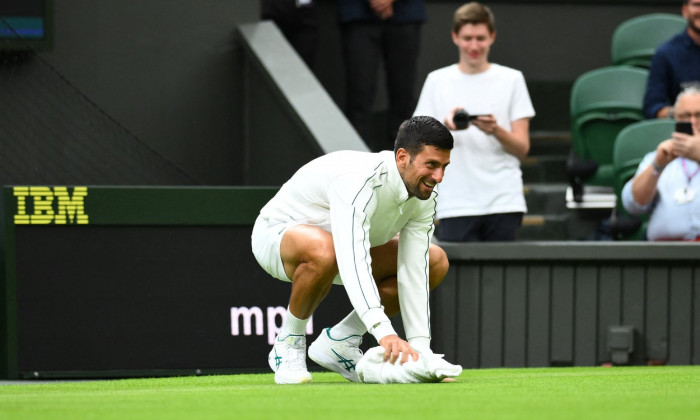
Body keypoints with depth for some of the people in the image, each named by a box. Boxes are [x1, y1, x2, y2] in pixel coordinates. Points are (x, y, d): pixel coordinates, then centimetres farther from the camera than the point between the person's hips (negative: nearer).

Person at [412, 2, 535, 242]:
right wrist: (446, 127, -15)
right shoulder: (437, 81, 10)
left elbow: (522, 148, 5)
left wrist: (495, 131, -15)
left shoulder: (511, 80, 9)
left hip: (504, 201, 0)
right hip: (455, 203, 0)